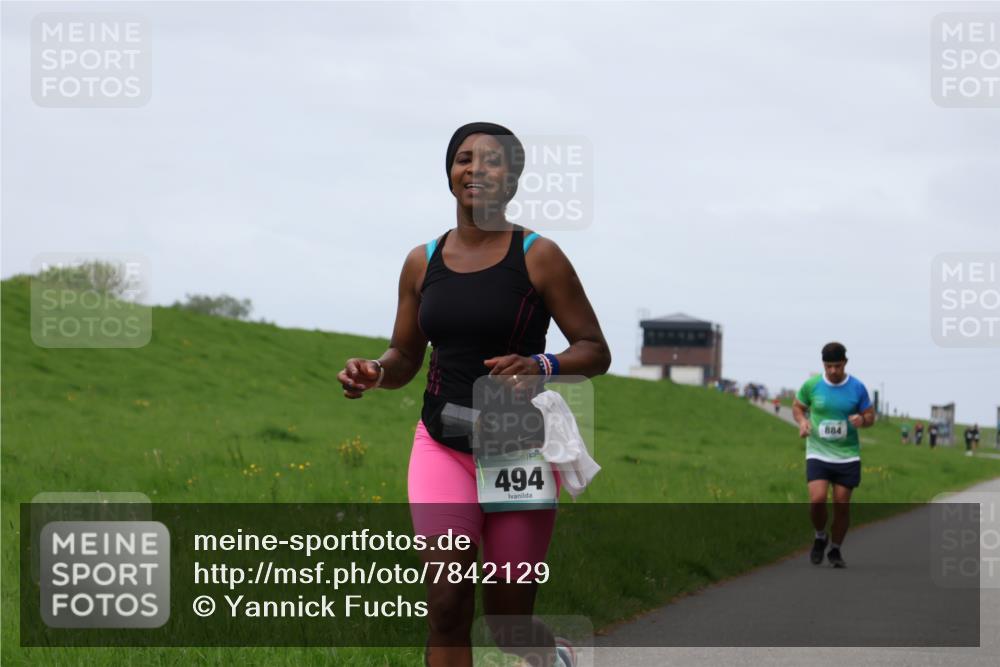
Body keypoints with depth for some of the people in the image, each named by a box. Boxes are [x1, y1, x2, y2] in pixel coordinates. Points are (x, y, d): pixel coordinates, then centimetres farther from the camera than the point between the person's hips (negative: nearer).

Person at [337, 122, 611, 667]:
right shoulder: (422, 262, 6)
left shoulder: (538, 257, -5)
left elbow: (595, 351, -4)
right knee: (446, 607, -14)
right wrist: (373, 371, -8)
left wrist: (541, 366, -25)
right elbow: (405, 356, 16)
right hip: (442, 447, 2)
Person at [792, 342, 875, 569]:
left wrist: (862, 419, -17)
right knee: (817, 499, -18)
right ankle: (820, 537, 12)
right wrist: (802, 421, -9)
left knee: (842, 505, 2)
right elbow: (797, 406, 13)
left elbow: (870, 416, 7)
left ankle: (835, 550, 22)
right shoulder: (811, 385, -4)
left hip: (847, 456, 1)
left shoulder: (857, 388, -3)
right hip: (818, 454, -1)